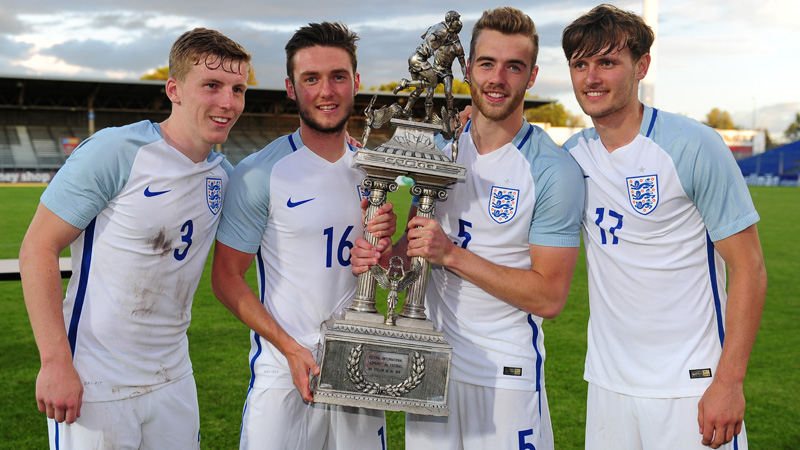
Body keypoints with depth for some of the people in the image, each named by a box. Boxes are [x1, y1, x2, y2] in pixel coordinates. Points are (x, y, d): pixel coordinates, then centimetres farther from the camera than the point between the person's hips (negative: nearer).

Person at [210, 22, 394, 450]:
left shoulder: (371, 170, 4)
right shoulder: (260, 173, -11)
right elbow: (226, 277, -9)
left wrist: (381, 243, -10)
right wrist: (291, 348, -17)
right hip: (284, 371, -4)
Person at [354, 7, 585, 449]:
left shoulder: (554, 171, -14)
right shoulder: (439, 147, 4)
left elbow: (549, 297, -16)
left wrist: (453, 254, -21)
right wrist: (380, 256, -11)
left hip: (506, 375, -4)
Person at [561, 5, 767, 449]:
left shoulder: (694, 146, -11)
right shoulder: (573, 155, 3)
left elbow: (749, 268, -9)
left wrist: (729, 382, -15)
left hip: (690, 384, -4)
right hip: (607, 380, 4)